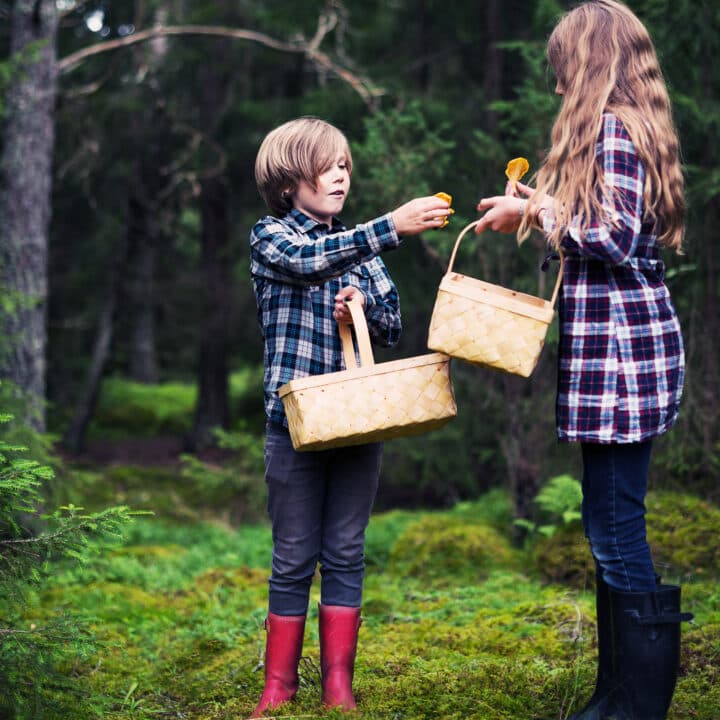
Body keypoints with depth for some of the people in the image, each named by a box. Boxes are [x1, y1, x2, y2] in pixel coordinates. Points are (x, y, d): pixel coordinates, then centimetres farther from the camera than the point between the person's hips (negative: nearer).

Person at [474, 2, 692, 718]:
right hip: (619, 345, 10)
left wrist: (540, 210, -7)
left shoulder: (612, 129, -11)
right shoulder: (631, 129, 19)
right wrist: (541, 209, 21)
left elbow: (616, 239, -19)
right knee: (608, 524, 12)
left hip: (621, 352, -10)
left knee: (614, 525, -8)